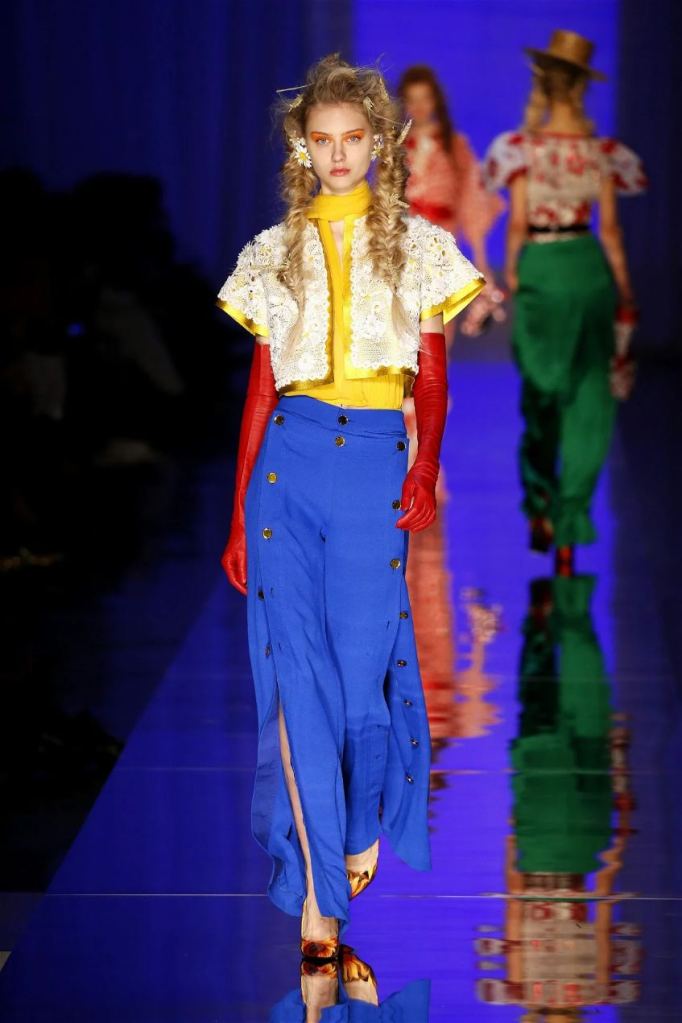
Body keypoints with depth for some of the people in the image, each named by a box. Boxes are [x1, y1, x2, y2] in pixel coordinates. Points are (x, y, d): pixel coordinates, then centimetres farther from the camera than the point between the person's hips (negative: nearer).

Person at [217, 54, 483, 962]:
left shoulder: (419, 247, 9)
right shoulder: (274, 254, 11)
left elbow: (434, 376, 7)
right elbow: (262, 387, 12)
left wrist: (427, 467, -10)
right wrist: (238, 512, 9)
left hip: (377, 462, -1)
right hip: (288, 461, 1)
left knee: (363, 668, -2)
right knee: (297, 673, -5)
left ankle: (366, 828, 28)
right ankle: (319, 891, -1)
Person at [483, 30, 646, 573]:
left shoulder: (524, 147, -9)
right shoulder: (601, 150, -3)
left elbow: (517, 222, -9)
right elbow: (610, 227, 0)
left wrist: (511, 274, 3)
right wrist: (624, 288, 8)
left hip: (539, 266, -1)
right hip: (588, 267, 1)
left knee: (541, 388, 16)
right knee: (587, 396, 5)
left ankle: (541, 506, 15)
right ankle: (570, 526, 1)